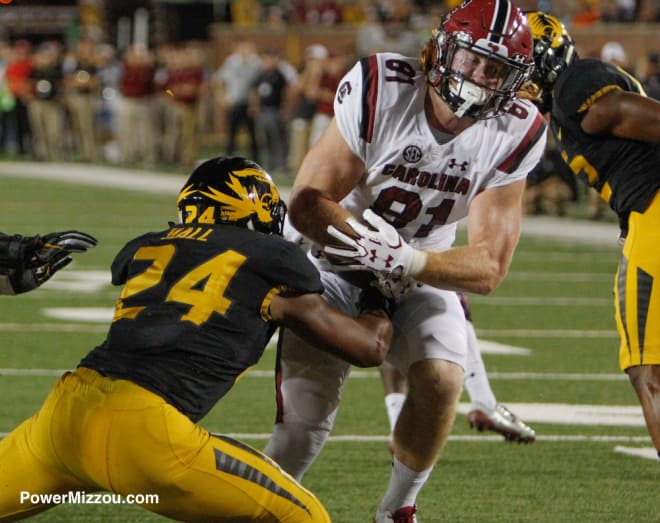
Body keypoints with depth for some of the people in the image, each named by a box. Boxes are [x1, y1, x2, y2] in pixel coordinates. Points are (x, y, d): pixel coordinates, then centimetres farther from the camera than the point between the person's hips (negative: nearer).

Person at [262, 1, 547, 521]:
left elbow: (489, 268, -20)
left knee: (441, 379, -22)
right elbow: (306, 203, -21)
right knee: (307, 413, -15)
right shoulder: (381, 90, -26)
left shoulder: (513, 136, -18)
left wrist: (405, 260, -38)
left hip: (423, 270, 2)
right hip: (339, 258, -2)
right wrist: (370, 245, -39)